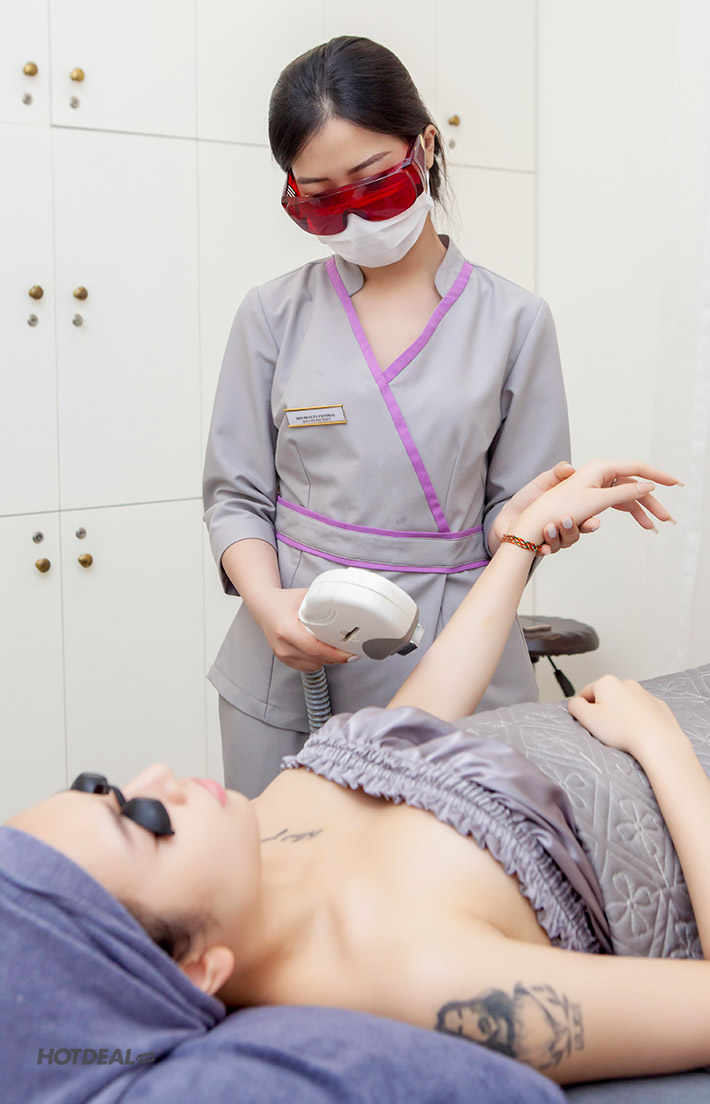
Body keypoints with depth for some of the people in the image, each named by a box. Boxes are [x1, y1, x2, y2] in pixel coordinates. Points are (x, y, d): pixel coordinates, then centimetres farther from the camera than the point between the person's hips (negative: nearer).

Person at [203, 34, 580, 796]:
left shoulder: (511, 321, 1)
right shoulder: (274, 316, 4)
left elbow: (509, 514, 5)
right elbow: (236, 495, 3)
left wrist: (529, 522, -17)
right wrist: (268, 601, -13)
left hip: (452, 670, -1)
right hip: (284, 668, 1)